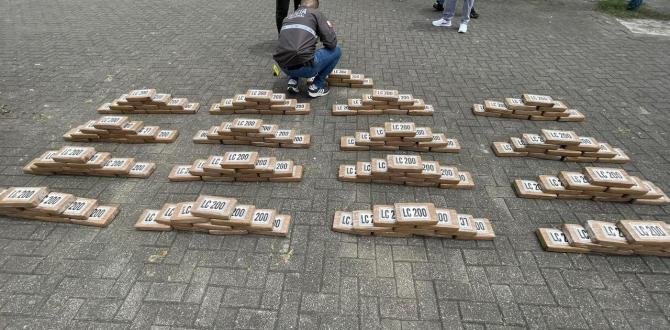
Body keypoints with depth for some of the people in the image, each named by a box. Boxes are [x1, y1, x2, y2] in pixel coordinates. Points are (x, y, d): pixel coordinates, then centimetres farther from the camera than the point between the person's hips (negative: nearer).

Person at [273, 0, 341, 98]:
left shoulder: (288, 17, 27)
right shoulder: (317, 14, 9)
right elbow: (331, 43, -1)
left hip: (284, 67, 7)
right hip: (304, 68, -6)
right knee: (336, 50, 17)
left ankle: (293, 81, 19)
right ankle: (316, 86, 14)